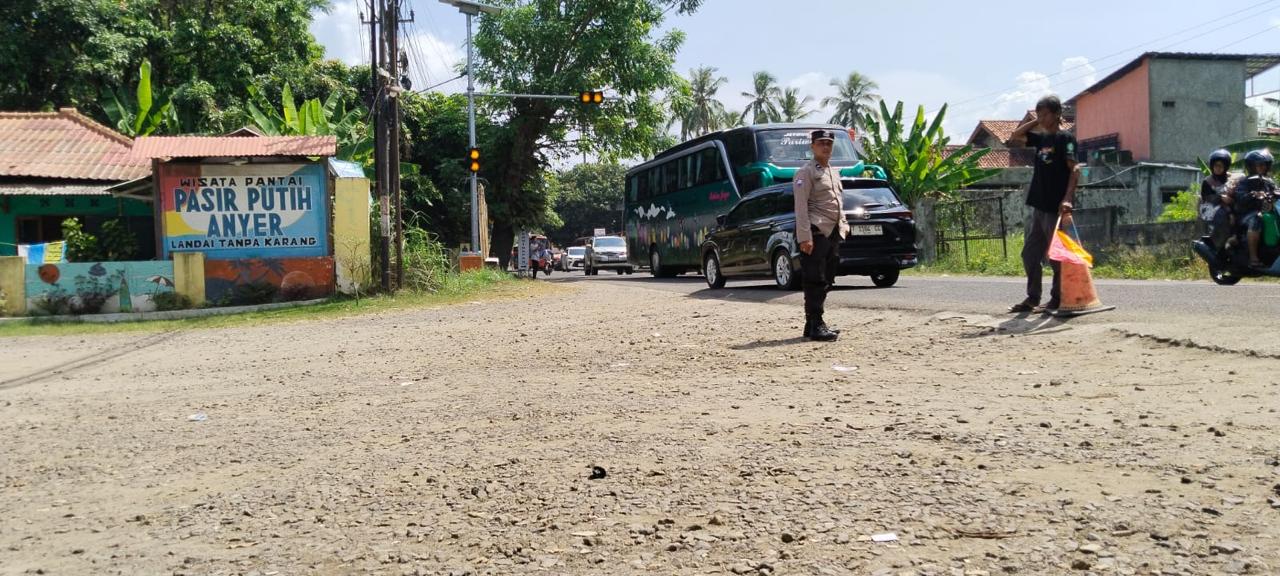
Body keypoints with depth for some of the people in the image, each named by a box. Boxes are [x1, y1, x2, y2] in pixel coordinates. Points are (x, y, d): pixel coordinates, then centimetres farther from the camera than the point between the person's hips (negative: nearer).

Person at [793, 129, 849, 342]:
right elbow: (801, 207, -14)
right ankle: (815, 327, -7)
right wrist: (804, 237, -21)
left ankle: (814, 324, 17)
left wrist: (843, 224, 13)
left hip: (834, 233, 9)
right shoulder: (806, 172, -6)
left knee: (826, 281, 10)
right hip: (816, 233, -9)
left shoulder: (834, 172, 20)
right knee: (815, 282, -9)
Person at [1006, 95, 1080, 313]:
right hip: (1038, 206, 8)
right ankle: (1032, 298, 17)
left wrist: (1068, 198, -28)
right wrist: (1035, 122, 13)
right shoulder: (1041, 138, 15)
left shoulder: (1065, 138, -7)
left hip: (1056, 208, -8)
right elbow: (1014, 139, 24)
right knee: (1030, 254, 9)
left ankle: (1058, 299, 7)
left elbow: (1075, 169, -16)